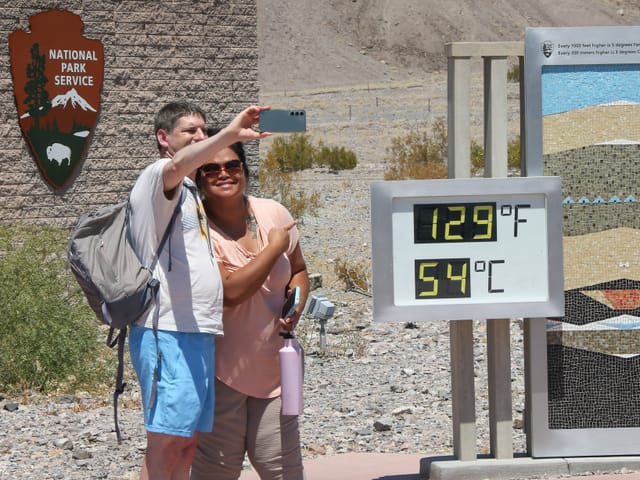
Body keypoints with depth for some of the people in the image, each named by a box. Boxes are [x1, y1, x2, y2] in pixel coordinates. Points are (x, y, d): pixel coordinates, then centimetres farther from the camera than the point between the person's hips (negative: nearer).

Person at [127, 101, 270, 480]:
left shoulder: (190, 193, 25)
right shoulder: (157, 178, -4)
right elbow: (177, 166, -30)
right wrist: (230, 135, -41)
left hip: (198, 334, 10)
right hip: (168, 334, -10)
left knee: (187, 442, 8)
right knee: (166, 442, -12)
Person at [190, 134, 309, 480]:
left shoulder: (273, 214, 4)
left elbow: (298, 271, 19)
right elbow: (229, 292, -23)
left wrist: (295, 308, -3)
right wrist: (274, 247, -15)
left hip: (273, 367, 4)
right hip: (221, 370, -4)